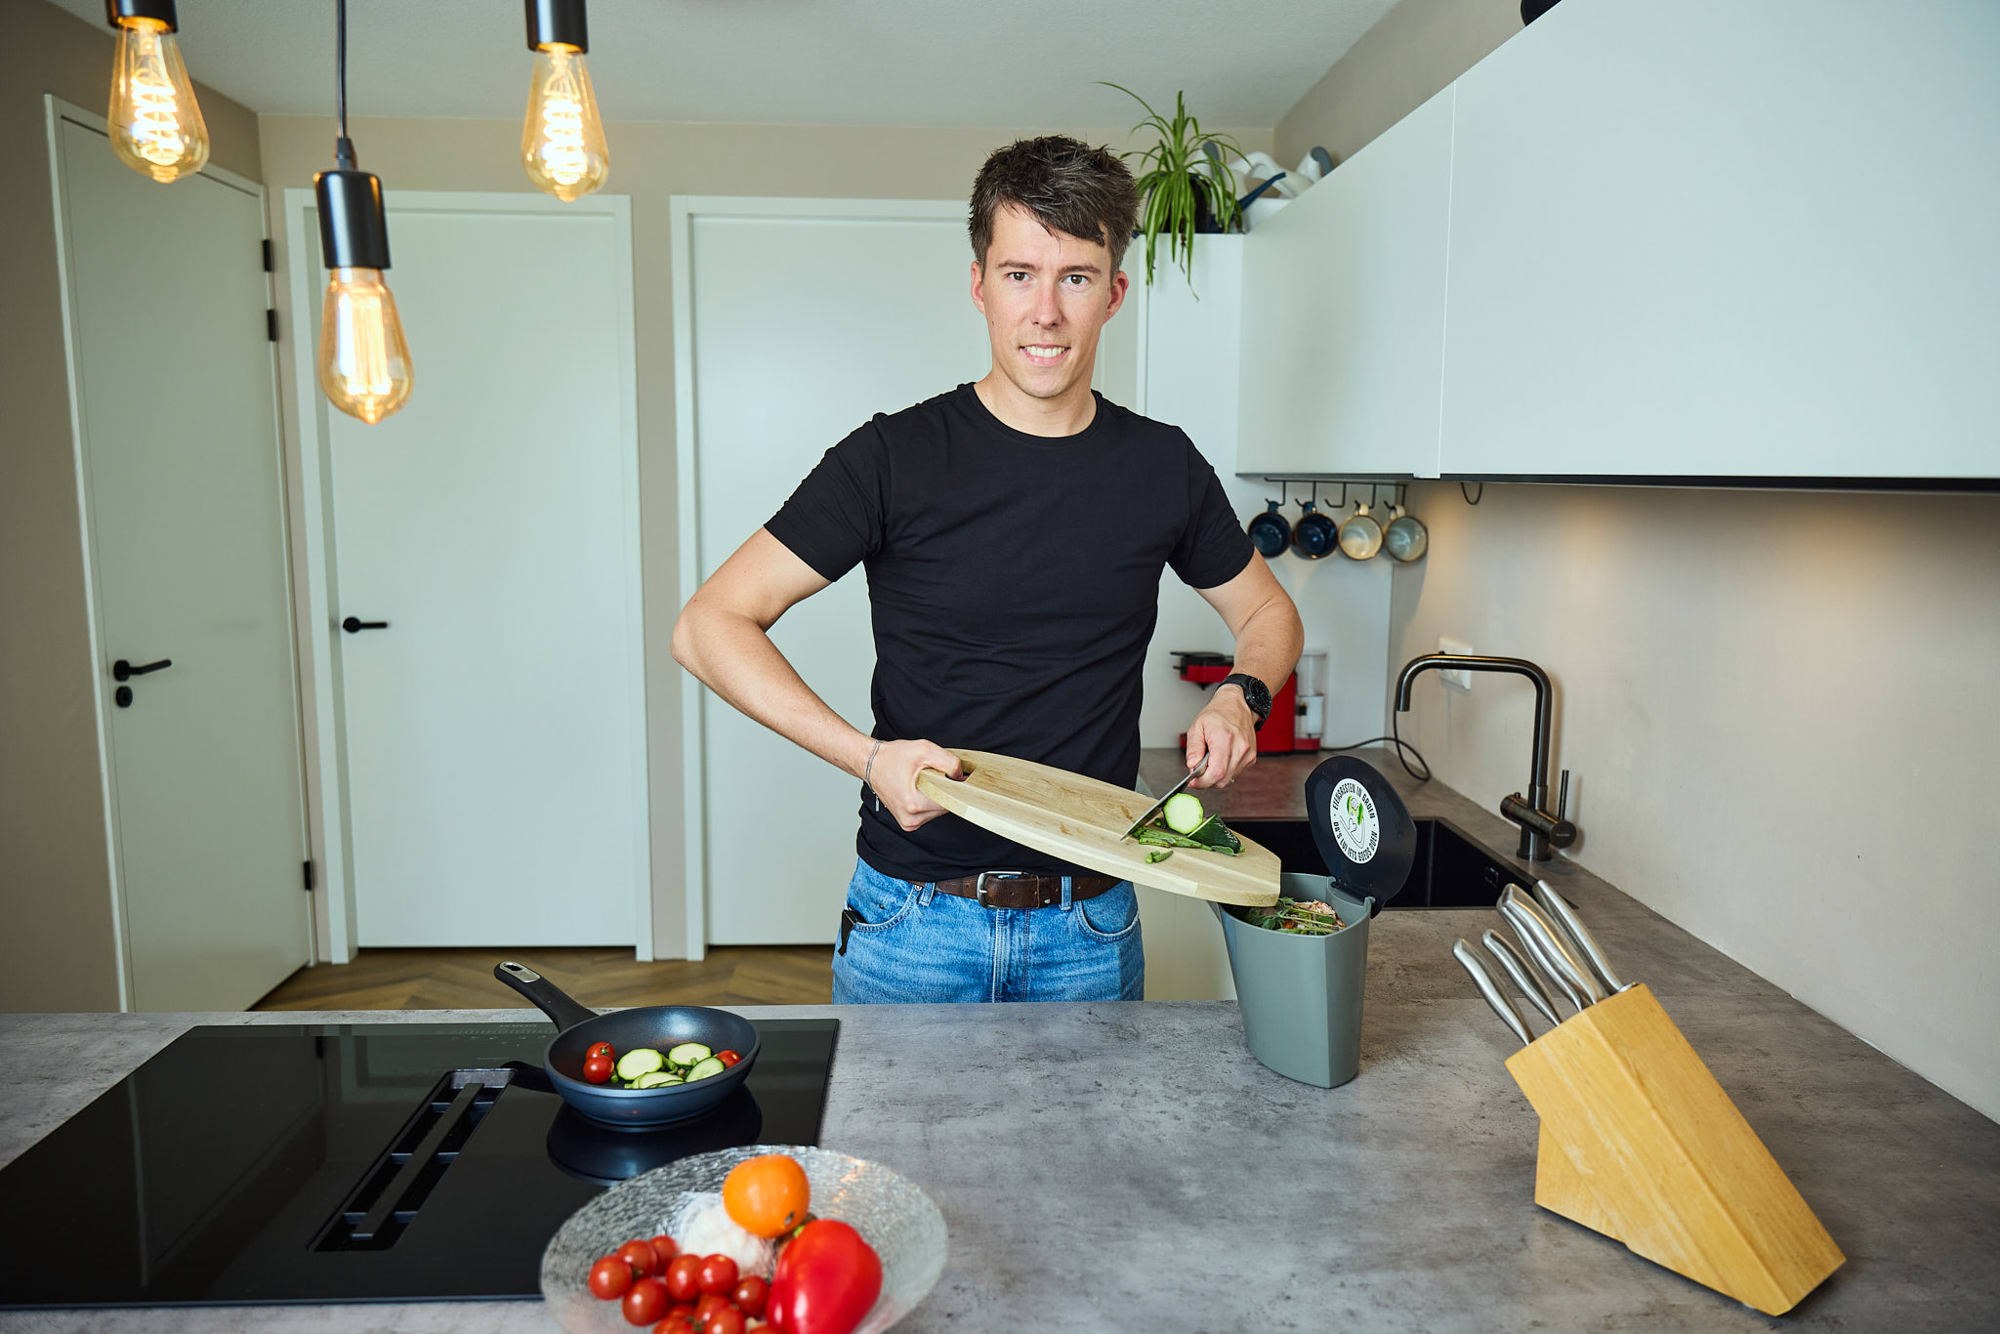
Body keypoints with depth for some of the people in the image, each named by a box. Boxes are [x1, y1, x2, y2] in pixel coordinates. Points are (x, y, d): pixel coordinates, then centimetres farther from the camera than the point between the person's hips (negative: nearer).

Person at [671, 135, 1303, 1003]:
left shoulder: (1163, 467, 0)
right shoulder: (895, 460, -9)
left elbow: (1267, 613, 16)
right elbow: (709, 625, -10)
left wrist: (1241, 697, -6)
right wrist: (867, 756, -22)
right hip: (915, 919, -2)